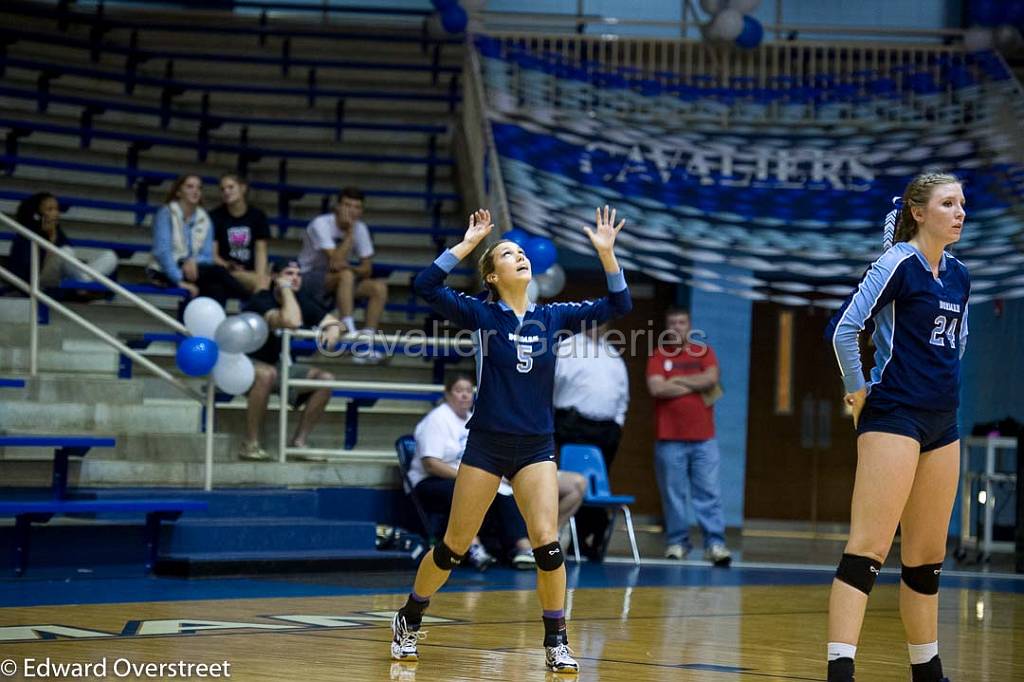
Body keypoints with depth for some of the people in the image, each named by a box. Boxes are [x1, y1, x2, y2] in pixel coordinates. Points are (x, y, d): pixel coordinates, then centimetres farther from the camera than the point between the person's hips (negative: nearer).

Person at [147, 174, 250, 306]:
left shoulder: (204, 220, 11)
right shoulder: (166, 213, -4)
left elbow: (207, 256, 5)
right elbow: (162, 251, -15)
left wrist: (193, 262, -20)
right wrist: (180, 280, -26)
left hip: (193, 269, 5)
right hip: (165, 273, -5)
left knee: (217, 289, -32)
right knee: (217, 271, -28)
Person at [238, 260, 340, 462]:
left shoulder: (302, 300, 2)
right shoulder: (261, 301, -22)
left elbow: (332, 321, 6)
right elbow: (291, 321, -40)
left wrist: (334, 329, -19)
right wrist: (285, 289, -28)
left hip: (280, 365, 8)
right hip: (248, 363, -8)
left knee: (326, 379, -8)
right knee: (267, 374, -41)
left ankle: (298, 442, -5)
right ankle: (250, 445, -31)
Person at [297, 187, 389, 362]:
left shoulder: (360, 228, 0)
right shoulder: (321, 224, -19)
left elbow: (367, 269, -1)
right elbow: (336, 260, -29)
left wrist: (348, 267, -22)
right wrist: (350, 233, -25)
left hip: (336, 281, 7)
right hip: (310, 278, -6)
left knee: (379, 287, -15)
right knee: (346, 275, -35)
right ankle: (351, 336, -42)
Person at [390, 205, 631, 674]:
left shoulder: (553, 316, 5)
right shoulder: (481, 315, -4)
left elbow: (618, 305, 5)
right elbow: (426, 286, -15)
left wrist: (606, 252, -6)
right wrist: (467, 244, -15)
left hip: (536, 447, 2)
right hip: (487, 443, -2)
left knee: (547, 544, -12)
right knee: (455, 547, 5)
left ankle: (556, 643, 0)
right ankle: (408, 622, 26)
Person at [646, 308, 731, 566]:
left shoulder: (703, 352, 9)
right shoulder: (658, 355, 5)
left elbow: (711, 379, -9)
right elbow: (656, 388, -11)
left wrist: (677, 381, -5)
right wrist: (695, 386, -7)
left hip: (703, 438, 1)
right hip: (670, 440, -1)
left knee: (710, 493, -3)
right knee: (673, 494, 1)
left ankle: (715, 544, -5)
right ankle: (677, 542, 9)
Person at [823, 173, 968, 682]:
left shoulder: (958, 276, 12)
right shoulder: (898, 264, -9)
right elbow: (843, 328, -14)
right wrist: (858, 391, -7)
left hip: (942, 423, 7)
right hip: (894, 417, -7)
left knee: (927, 558, 12)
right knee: (869, 548, -14)